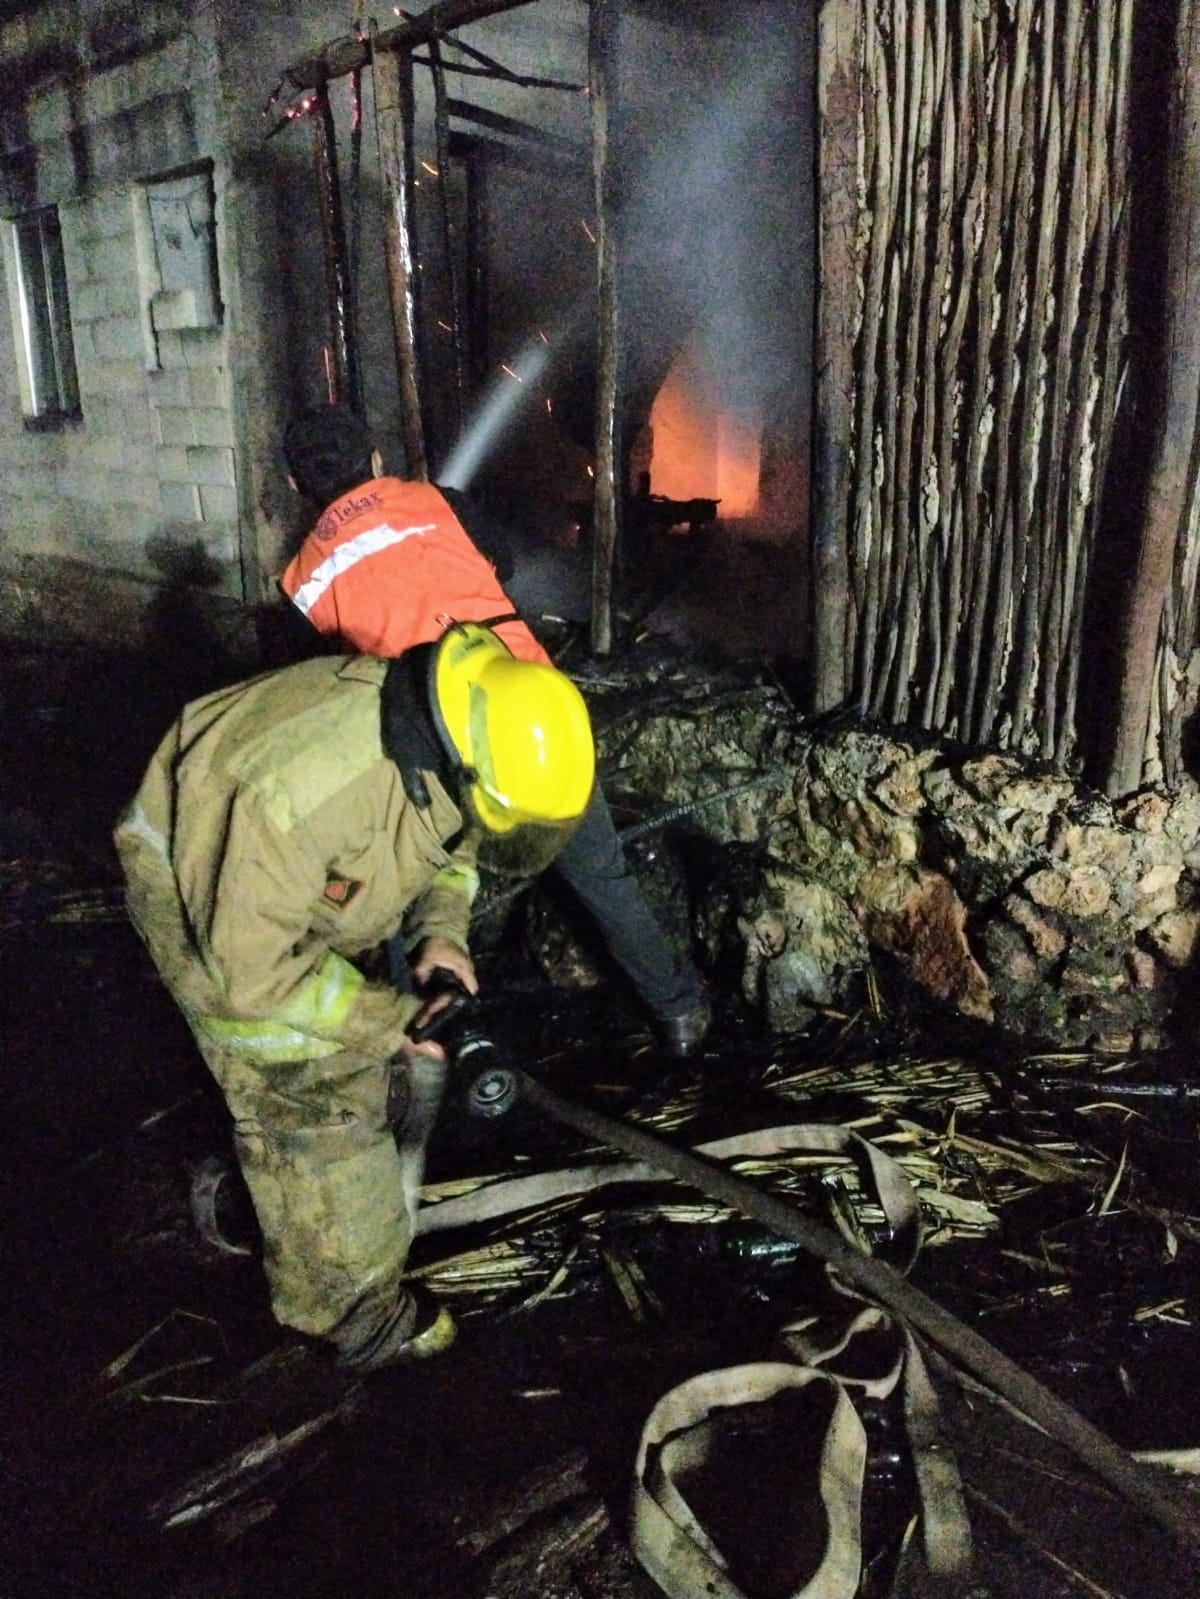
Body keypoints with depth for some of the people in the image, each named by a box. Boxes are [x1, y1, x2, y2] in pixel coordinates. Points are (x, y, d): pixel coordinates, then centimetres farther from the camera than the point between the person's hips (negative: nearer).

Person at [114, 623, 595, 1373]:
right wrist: (381, 1018, -26)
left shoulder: (458, 740, -21)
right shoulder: (303, 791, -45)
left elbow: (451, 841, 2)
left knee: (365, 1065, 14)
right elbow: (249, 964, -32)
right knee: (308, 1094, -10)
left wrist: (441, 929, -15)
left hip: (315, 882, 7)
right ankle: (351, 1301, 7)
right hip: (200, 885, -7)